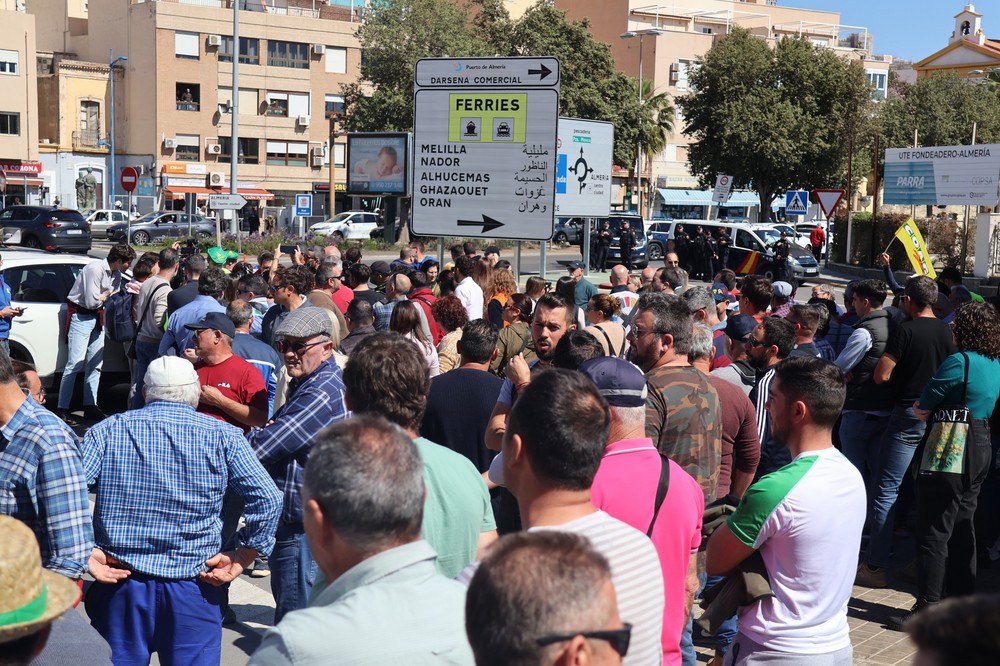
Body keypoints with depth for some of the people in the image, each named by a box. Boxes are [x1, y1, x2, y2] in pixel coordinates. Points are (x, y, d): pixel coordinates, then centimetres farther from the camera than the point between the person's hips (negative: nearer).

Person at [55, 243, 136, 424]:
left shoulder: (117, 275, 7)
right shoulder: (95, 269, -20)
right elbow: (91, 301, -22)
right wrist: (107, 295, -7)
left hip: (97, 317, 9)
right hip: (81, 316, -9)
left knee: (95, 364, 10)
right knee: (75, 364, -11)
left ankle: (90, 406, 19)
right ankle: (62, 409, -7)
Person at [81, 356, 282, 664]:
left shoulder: (107, 430, 2)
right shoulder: (223, 436, -2)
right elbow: (267, 500, -10)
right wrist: (243, 558, -2)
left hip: (118, 582, 1)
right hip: (192, 591, -1)